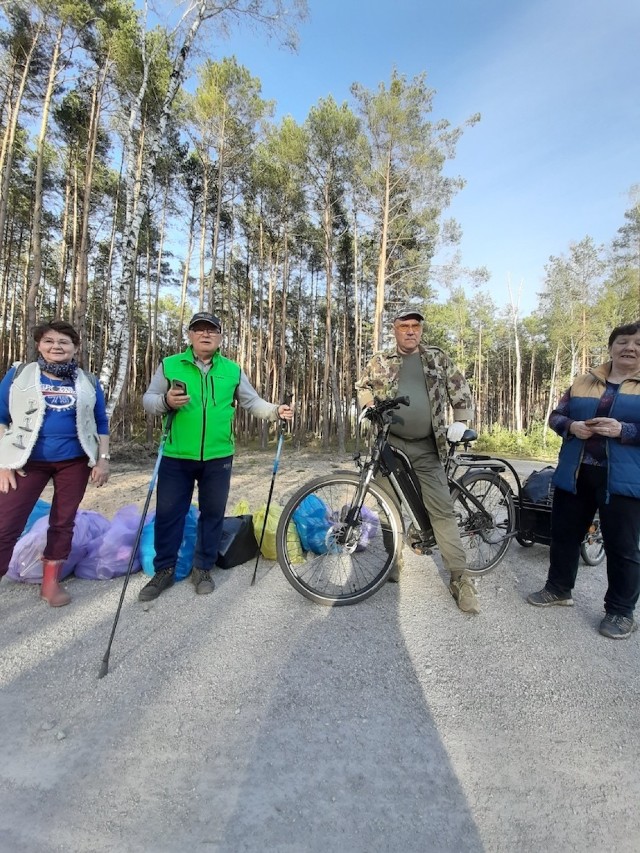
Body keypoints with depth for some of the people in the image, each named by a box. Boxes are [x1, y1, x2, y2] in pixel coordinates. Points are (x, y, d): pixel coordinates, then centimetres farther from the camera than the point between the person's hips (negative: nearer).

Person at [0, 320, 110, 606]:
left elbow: (101, 424, 9)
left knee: (63, 521, 10)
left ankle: (51, 581, 24)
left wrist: (103, 459, 1)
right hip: (27, 461, -1)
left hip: (75, 462, 2)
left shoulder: (88, 382, 6)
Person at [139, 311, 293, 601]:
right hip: (176, 457, -1)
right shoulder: (169, 365, 2)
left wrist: (275, 411, -8)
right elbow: (147, 400, 3)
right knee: (168, 514, 7)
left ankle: (203, 569, 28)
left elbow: (252, 402, 9)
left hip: (218, 458, 1)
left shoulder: (232, 370, 6)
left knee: (213, 513, 10)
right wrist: (166, 401, -18)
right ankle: (163, 571, 26)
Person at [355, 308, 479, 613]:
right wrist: (371, 404, -3)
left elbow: (460, 388, 11)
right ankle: (394, 559, 29)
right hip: (390, 444, 1)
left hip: (427, 448, -1)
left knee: (442, 511, -5)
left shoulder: (437, 358, 9)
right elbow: (363, 386, 18)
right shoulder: (380, 361, 8)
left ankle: (461, 578, 2)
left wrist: (461, 421, -1)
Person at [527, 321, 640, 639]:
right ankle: (558, 589, 31)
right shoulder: (583, 381, 10)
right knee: (564, 535, 13)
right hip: (575, 476, 4)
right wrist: (572, 426, -10)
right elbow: (556, 416, 10)